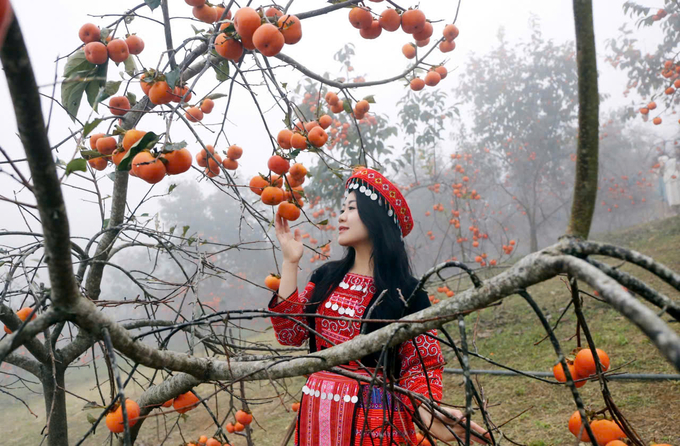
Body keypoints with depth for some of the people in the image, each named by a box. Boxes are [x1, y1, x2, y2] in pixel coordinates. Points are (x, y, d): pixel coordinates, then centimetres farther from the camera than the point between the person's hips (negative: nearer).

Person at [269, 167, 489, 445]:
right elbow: (290, 334, -4)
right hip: (316, 413, 5)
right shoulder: (325, 277, 4)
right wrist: (290, 262, -6)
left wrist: (428, 411, -29)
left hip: (373, 417, -4)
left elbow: (420, 366, -8)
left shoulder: (407, 293, -9)